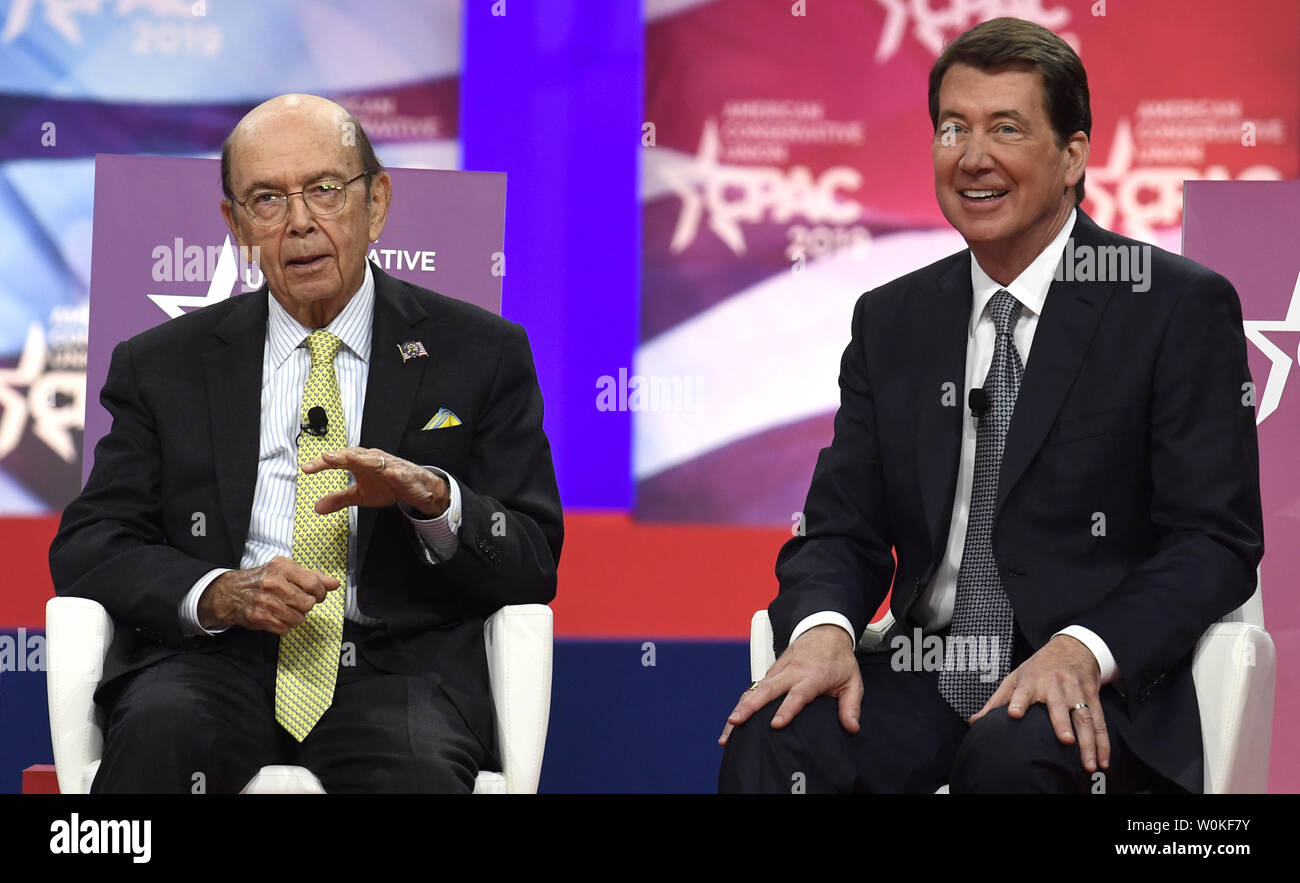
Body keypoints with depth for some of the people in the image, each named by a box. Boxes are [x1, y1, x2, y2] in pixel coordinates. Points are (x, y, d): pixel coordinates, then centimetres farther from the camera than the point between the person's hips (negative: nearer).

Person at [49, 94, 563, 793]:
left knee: (421, 772, -35)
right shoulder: (161, 364, 15)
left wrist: (433, 497, -14)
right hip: (218, 661, 1)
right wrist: (218, 594, -11)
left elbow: (533, 567, 8)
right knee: (161, 733, -34)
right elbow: (87, 546, 9)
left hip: (400, 665, -1)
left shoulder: (482, 354, 12)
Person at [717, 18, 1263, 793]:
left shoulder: (1181, 307, 0)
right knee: (769, 740, -27)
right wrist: (823, 629, -13)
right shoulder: (891, 321, 15)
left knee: (1012, 752, -37)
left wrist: (1082, 650, -23)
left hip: (1097, 698, -3)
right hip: (928, 676, 3)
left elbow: (1216, 541, -6)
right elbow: (842, 531, 12)